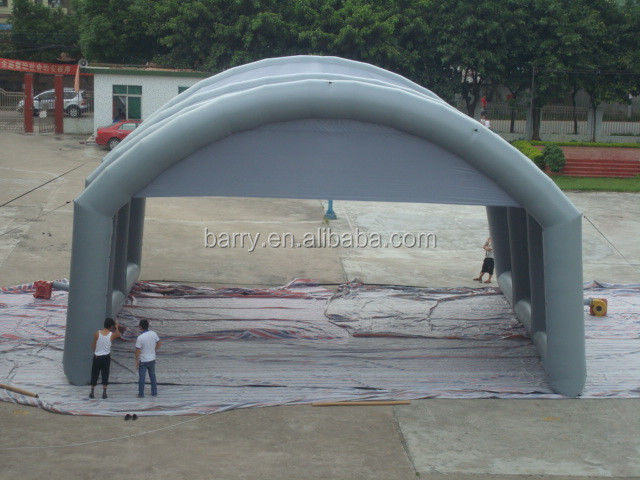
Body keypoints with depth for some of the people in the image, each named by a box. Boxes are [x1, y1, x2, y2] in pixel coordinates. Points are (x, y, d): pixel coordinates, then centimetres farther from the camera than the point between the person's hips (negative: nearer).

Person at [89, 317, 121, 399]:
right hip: (106, 357, -1)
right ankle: (104, 392, 6)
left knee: (94, 375, 10)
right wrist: (117, 327, 33)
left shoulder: (97, 333, -8)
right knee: (105, 375, 8)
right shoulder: (112, 335, -8)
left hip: (97, 356, 1)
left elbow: (93, 346, -1)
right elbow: (118, 334, 16)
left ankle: (92, 392, 15)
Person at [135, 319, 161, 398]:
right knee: (152, 376, 18)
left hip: (143, 361, -4)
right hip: (152, 359, 5)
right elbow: (158, 343, 7)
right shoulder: (153, 334, -8)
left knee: (141, 377, 7)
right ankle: (154, 392, 24)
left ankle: (141, 394, 13)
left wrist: (136, 362, -8)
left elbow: (138, 351, -18)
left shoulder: (140, 337, -22)